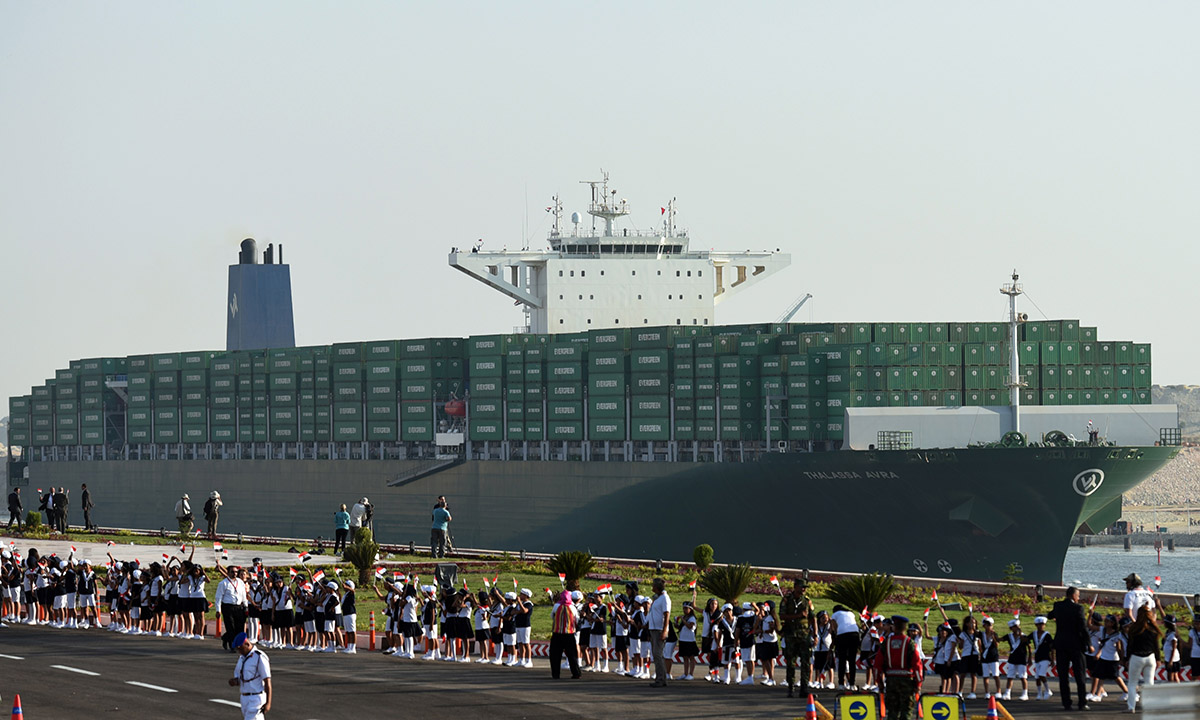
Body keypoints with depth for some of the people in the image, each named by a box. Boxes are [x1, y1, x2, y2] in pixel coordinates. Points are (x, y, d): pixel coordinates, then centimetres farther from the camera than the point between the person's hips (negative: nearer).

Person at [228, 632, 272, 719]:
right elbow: (238, 680, 18)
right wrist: (233, 682, -7)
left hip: (257, 698, -8)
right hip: (245, 698, 8)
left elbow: (267, 682, -16)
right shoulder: (241, 658, 12)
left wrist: (268, 703, -20)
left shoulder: (260, 658, -15)